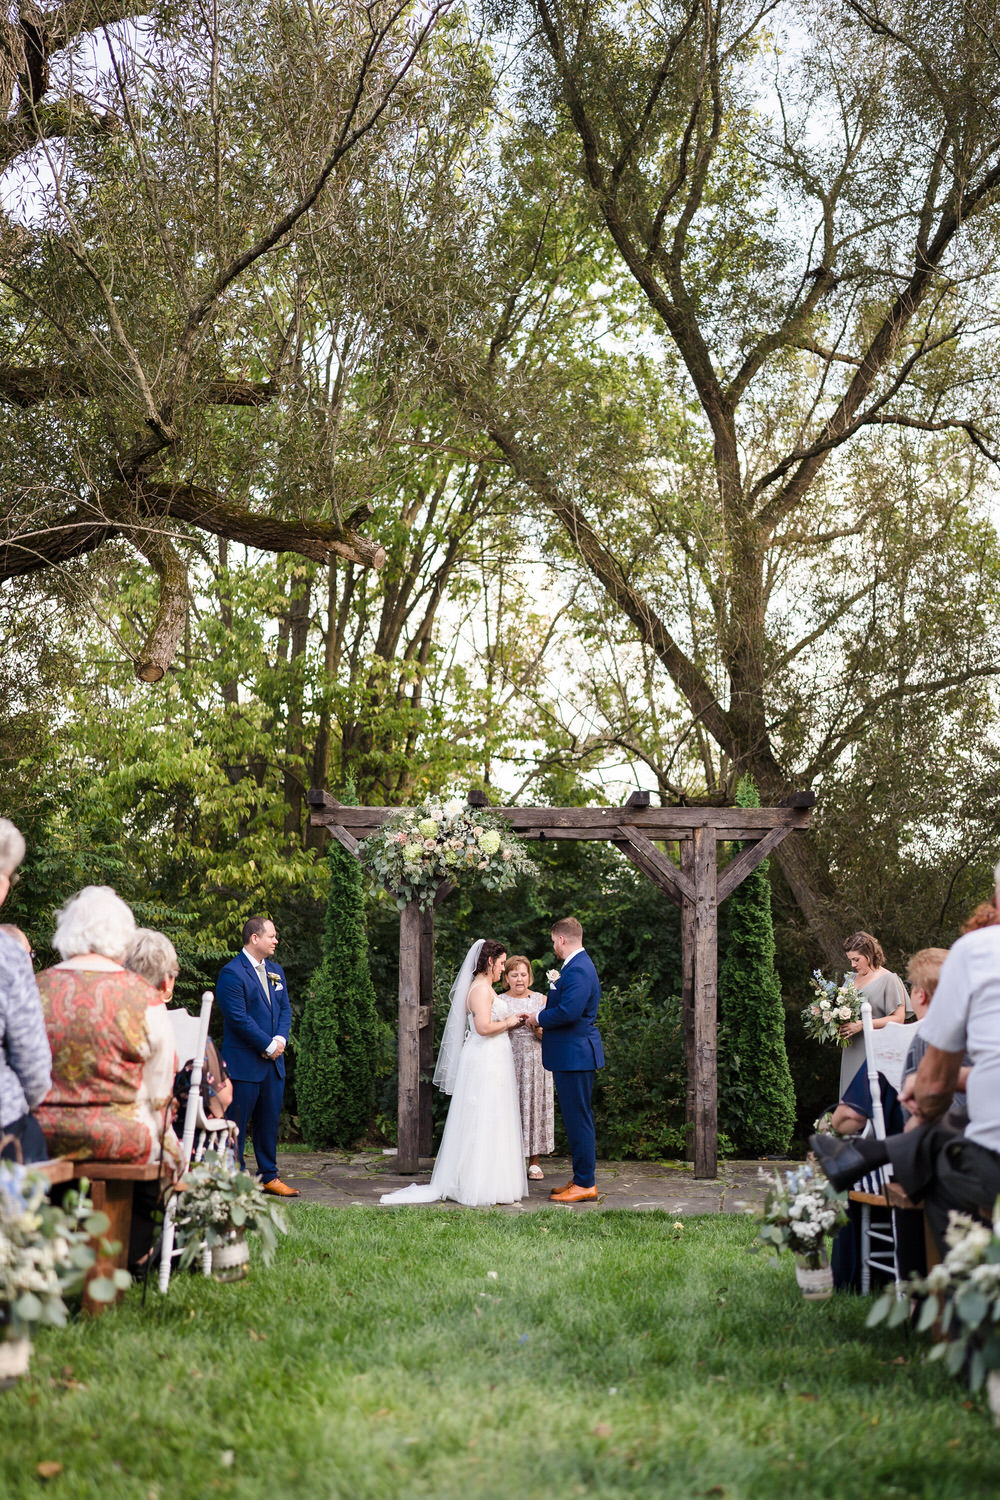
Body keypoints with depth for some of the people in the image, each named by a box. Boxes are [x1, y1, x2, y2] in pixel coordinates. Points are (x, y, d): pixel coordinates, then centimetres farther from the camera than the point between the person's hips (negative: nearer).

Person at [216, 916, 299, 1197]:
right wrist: (268, 1045, -13)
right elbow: (239, 1017, -16)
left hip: (274, 1059, 8)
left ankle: (269, 1177, 19)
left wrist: (281, 1039, -4)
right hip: (244, 1061, -7)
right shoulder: (232, 973, -11)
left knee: (270, 1121, 12)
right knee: (238, 1122, -2)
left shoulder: (275, 970, 15)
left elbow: (285, 1008, 14)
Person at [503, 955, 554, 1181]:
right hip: (509, 1061, -1)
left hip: (536, 1062, 1)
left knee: (535, 1105, 0)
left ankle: (535, 1162, 8)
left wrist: (536, 1026, -14)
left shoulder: (541, 1000, 8)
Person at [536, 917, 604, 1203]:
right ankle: (581, 1178, 22)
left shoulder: (578, 970, -19)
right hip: (572, 1053, 11)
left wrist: (539, 1018, -13)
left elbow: (568, 1011, -27)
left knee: (578, 1118, -5)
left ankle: (585, 1184, 1)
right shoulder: (577, 965, 15)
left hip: (574, 1054, -11)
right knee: (577, 1118, 15)